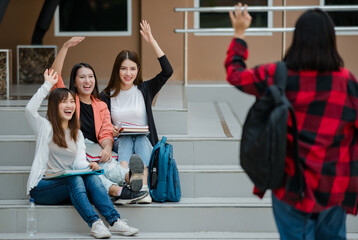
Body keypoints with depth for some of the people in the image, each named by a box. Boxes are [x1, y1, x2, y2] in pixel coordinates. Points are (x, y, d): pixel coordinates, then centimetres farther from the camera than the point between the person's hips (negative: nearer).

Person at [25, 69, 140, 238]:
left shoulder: (77, 134, 19)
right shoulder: (45, 128, 3)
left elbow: (79, 162, 6)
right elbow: (30, 110, -17)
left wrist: (88, 166, -18)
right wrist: (47, 84, -12)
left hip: (67, 188, 5)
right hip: (42, 187, -4)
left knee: (92, 177, -25)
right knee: (74, 179, -33)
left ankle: (114, 221, -38)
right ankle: (94, 224, -46)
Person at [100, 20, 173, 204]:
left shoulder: (144, 90, 6)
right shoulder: (107, 96, 7)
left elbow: (167, 71, -7)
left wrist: (151, 41, -10)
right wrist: (110, 130, -14)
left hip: (144, 144, 1)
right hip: (119, 144, 0)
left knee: (141, 140, -33)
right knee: (126, 141, -34)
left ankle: (143, 188, -51)